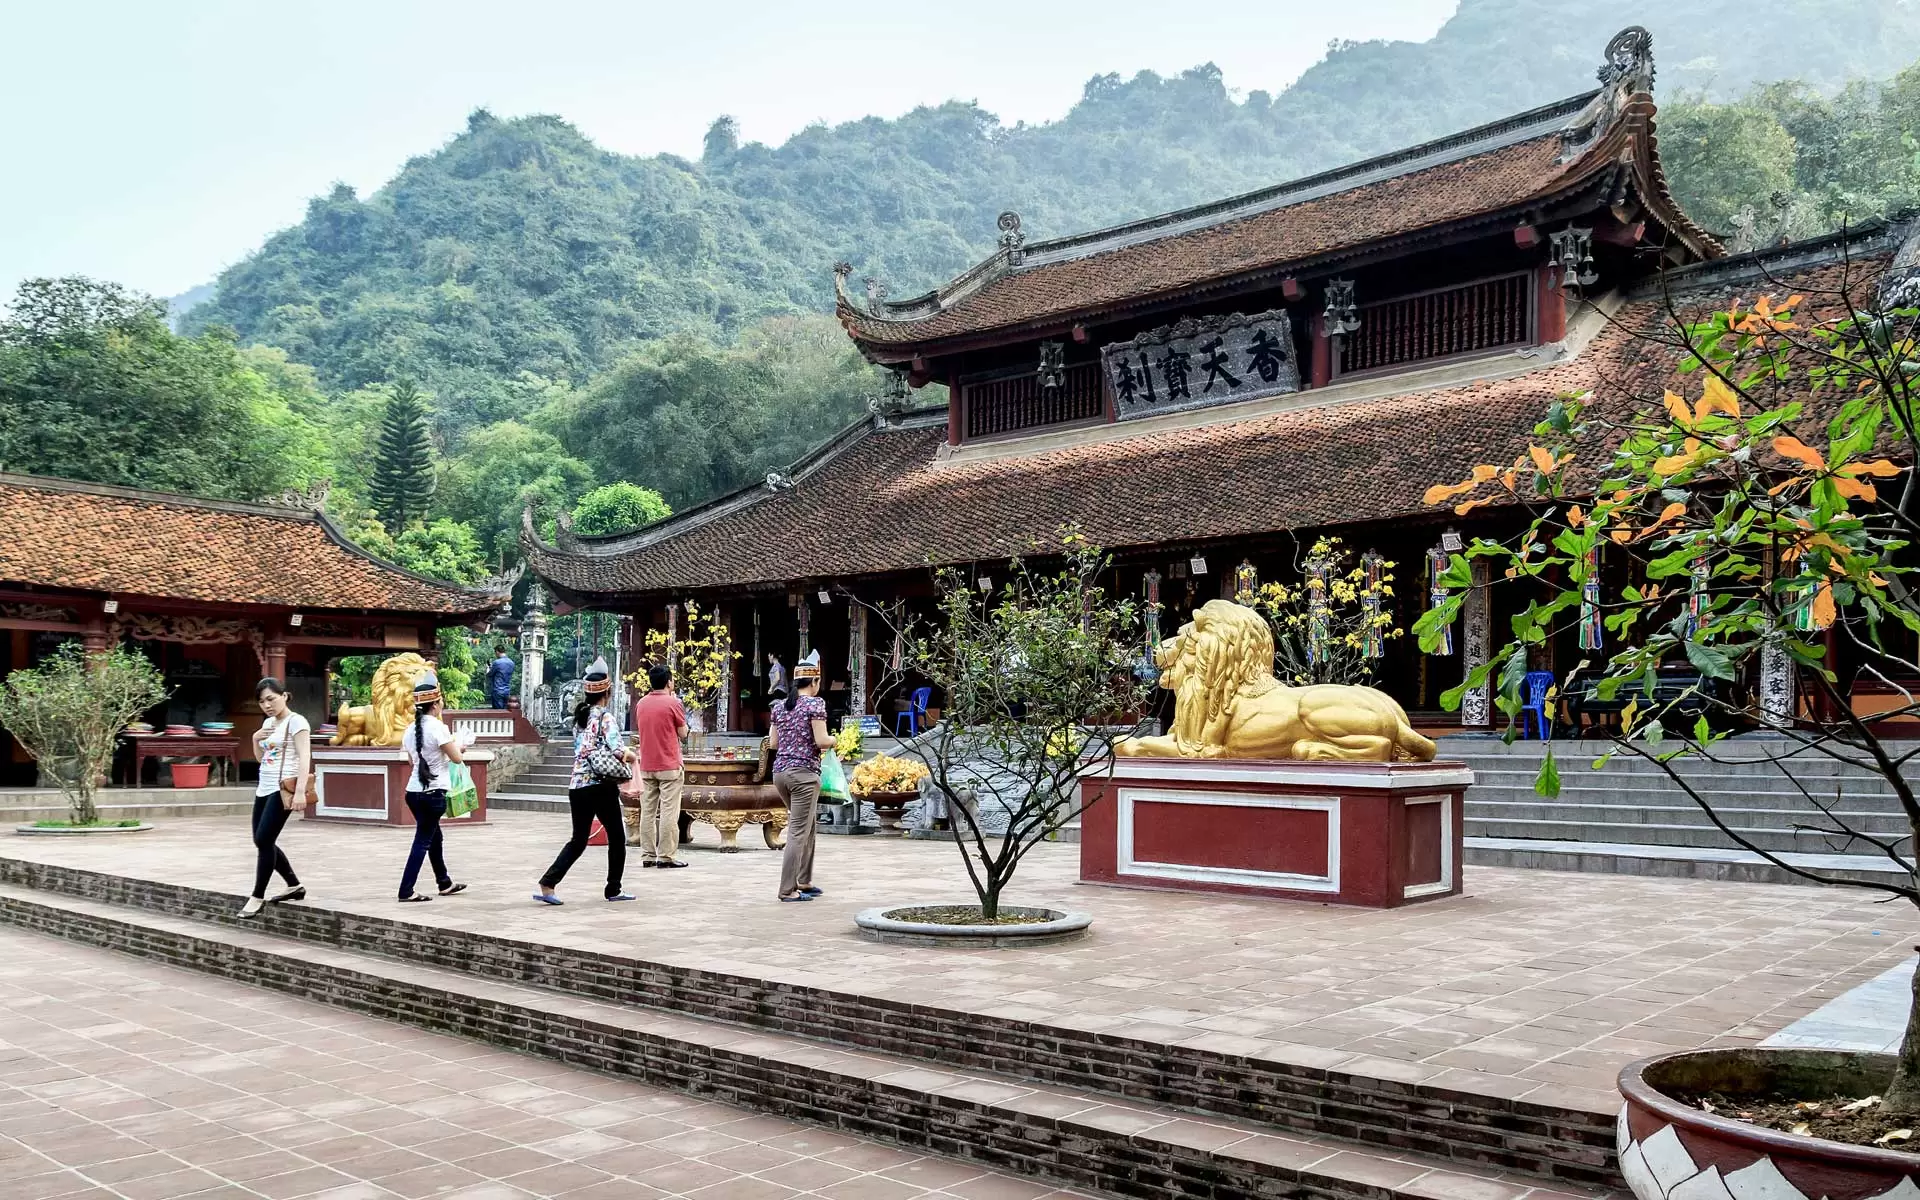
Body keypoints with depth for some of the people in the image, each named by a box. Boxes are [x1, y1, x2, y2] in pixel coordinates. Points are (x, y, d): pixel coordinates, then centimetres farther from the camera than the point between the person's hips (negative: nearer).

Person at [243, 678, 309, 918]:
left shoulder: (296, 721, -9)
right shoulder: (268, 723, 16)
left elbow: (304, 757, -18)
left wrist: (300, 790, -28)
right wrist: (256, 739, 4)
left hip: (283, 789, -9)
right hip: (264, 788, 9)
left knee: (263, 840, -12)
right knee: (263, 842, 8)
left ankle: (258, 896, -3)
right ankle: (295, 885, 21)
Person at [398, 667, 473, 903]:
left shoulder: (411, 730, 8)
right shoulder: (438, 728, -15)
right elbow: (457, 758, -11)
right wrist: (459, 745, 11)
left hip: (414, 792, 8)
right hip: (433, 793, -8)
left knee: (434, 836, 20)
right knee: (423, 840, -3)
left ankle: (444, 883, 33)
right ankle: (406, 891, -4)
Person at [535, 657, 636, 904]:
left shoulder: (580, 716, 13)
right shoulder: (605, 716, -10)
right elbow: (617, 750, -20)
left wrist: (621, 754, 7)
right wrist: (631, 756, 1)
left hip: (577, 786, 7)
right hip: (601, 785, -7)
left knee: (578, 840, 12)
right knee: (617, 837, 10)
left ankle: (547, 885, -2)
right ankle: (613, 890, 16)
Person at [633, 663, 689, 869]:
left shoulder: (641, 703, 8)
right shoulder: (673, 703, -9)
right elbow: (683, 734, -1)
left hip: (646, 766, 6)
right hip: (669, 765, -6)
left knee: (647, 812, 8)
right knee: (669, 812, -3)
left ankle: (647, 856, 10)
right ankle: (665, 856, -5)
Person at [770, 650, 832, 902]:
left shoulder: (779, 706, 12)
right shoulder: (815, 703, -8)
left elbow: (774, 743, 13)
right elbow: (821, 741, -15)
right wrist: (833, 739, 5)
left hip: (780, 772, 8)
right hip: (804, 773, -8)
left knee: (809, 824, 21)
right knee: (798, 832, -3)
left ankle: (804, 882, 26)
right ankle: (788, 890, -3)